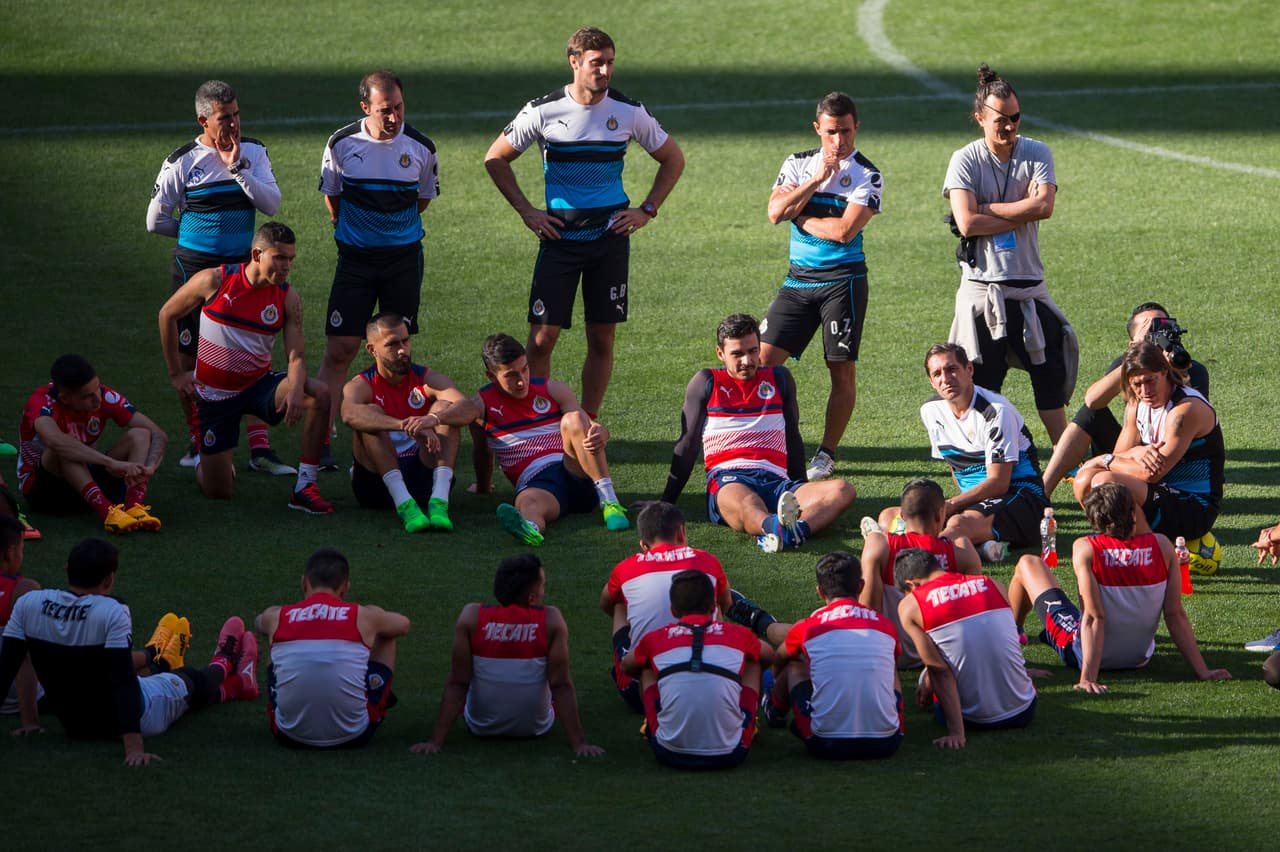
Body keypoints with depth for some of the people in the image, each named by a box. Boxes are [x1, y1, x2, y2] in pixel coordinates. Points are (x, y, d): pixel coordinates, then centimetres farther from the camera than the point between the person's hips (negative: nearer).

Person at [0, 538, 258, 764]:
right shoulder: (112, 613, -27)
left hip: (74, 726, 5)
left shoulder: (28, 604, -13)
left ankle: (232, 685, 62)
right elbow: (123, 681, -31)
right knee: (191, 679, 29)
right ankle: (223, 662, 65)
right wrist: (134, 748, -31)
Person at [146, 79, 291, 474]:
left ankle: (260, 448, -6)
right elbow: (156, 220, 1)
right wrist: (197, 231, 8)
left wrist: (237, 167, -18)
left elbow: (271, 204, -10)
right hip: (194, 267, -2)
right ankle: (198, 444, 19)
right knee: (190, 357, 4)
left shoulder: (253, 152, 2)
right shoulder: (181, 162, -6)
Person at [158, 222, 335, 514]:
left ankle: (304, 488, -22)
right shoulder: (214, 281, -14)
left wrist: (296, 389, -36)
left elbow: (296, 355, -13)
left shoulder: (288, 298, -9)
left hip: (259, 385, 1)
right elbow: (167, 314, 1)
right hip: (214, 393, -1)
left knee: (321, 394, -29)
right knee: (217, 492, -1)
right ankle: (206, 462, 38)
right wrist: (175, 373, 3)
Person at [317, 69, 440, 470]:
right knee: (340, 349, -6)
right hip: (355, 257, -1)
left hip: (403, 257, 1)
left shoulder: (421, 147, -5)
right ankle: (321, 441, -5)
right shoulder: (342, 144, -7)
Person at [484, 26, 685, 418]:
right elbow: (496, 158, 6)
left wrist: (647, 210, 4)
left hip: (610, 238, 2)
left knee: (602, 338, 3)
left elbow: (673, 158, 13)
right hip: (560, 238, -2)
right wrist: (526, 211, 0)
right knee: (542, 337, -6)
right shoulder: (544, 111, -6)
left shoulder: (629, 112, -2)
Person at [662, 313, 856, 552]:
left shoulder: (779, 379, 21)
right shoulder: (707, 383, 14)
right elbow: (688, 444, 15)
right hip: (727, 480, -3)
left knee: (843, 491, -28)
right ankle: (776, 527, -79)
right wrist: (666, 502, 14)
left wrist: (803, 495, 27)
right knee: (746, 505, -42)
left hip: (775, 480, 3)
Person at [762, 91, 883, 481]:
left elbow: (844, 231, -16)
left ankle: (826, 456, 7)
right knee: (764, 358, -5)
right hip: (799, 277, 4)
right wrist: (817, 180, -11)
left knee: (842, 369, -3)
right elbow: (775, 212, -6)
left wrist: (798, 216, -5)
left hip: (843, 279, -4)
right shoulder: (798, 164, 9)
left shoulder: (867, 175, -5)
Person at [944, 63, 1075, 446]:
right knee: (979, 383, 2)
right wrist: (1020, 213, -11)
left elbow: (1043, 205, -14)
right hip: (981, 287, -2)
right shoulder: (965, 161, -3)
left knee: (1050, 374, 5)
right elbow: (967, 223, -16)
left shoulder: (1037, 153, 3)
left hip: (1028, 285, 2)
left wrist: (985, 209, -12)